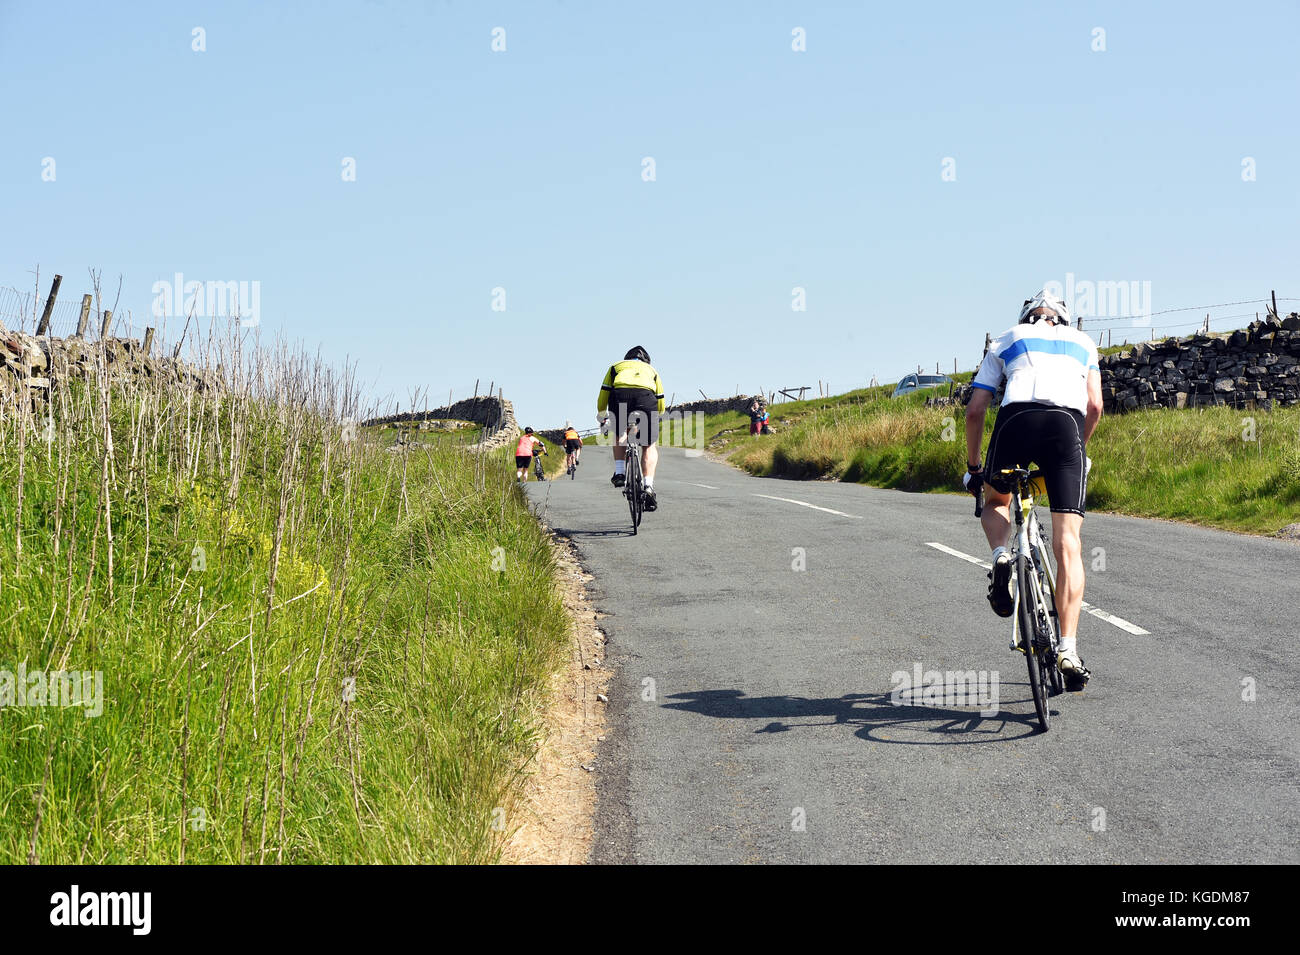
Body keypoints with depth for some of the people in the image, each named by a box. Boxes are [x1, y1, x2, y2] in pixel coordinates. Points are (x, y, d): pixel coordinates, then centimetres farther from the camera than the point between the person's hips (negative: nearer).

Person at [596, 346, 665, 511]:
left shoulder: (616, 366, 36)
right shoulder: (651, 370, 38)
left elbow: (603, 394, 30)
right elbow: (660, 405, 36)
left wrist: (601, 416, 48)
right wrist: (655, 418, 56)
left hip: (620, 394, 0)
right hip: (646, 396, 0)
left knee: (619, 435, 29)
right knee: (650, 446, 14)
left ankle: (619, 472, 13)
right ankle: (649, 486, -3)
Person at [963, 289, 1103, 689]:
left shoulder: (1005, 341, 30)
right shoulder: (1082, 341, 32)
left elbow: (975, 410, 23)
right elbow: (1095, 407, 21)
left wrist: (972, 466, 33)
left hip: (1017, 420, 0)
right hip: (1068, 424, 0)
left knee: (996, 500, 31)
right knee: (1067, 543, -1)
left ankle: (1000, 558, -1)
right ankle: (1069, 648, -11)